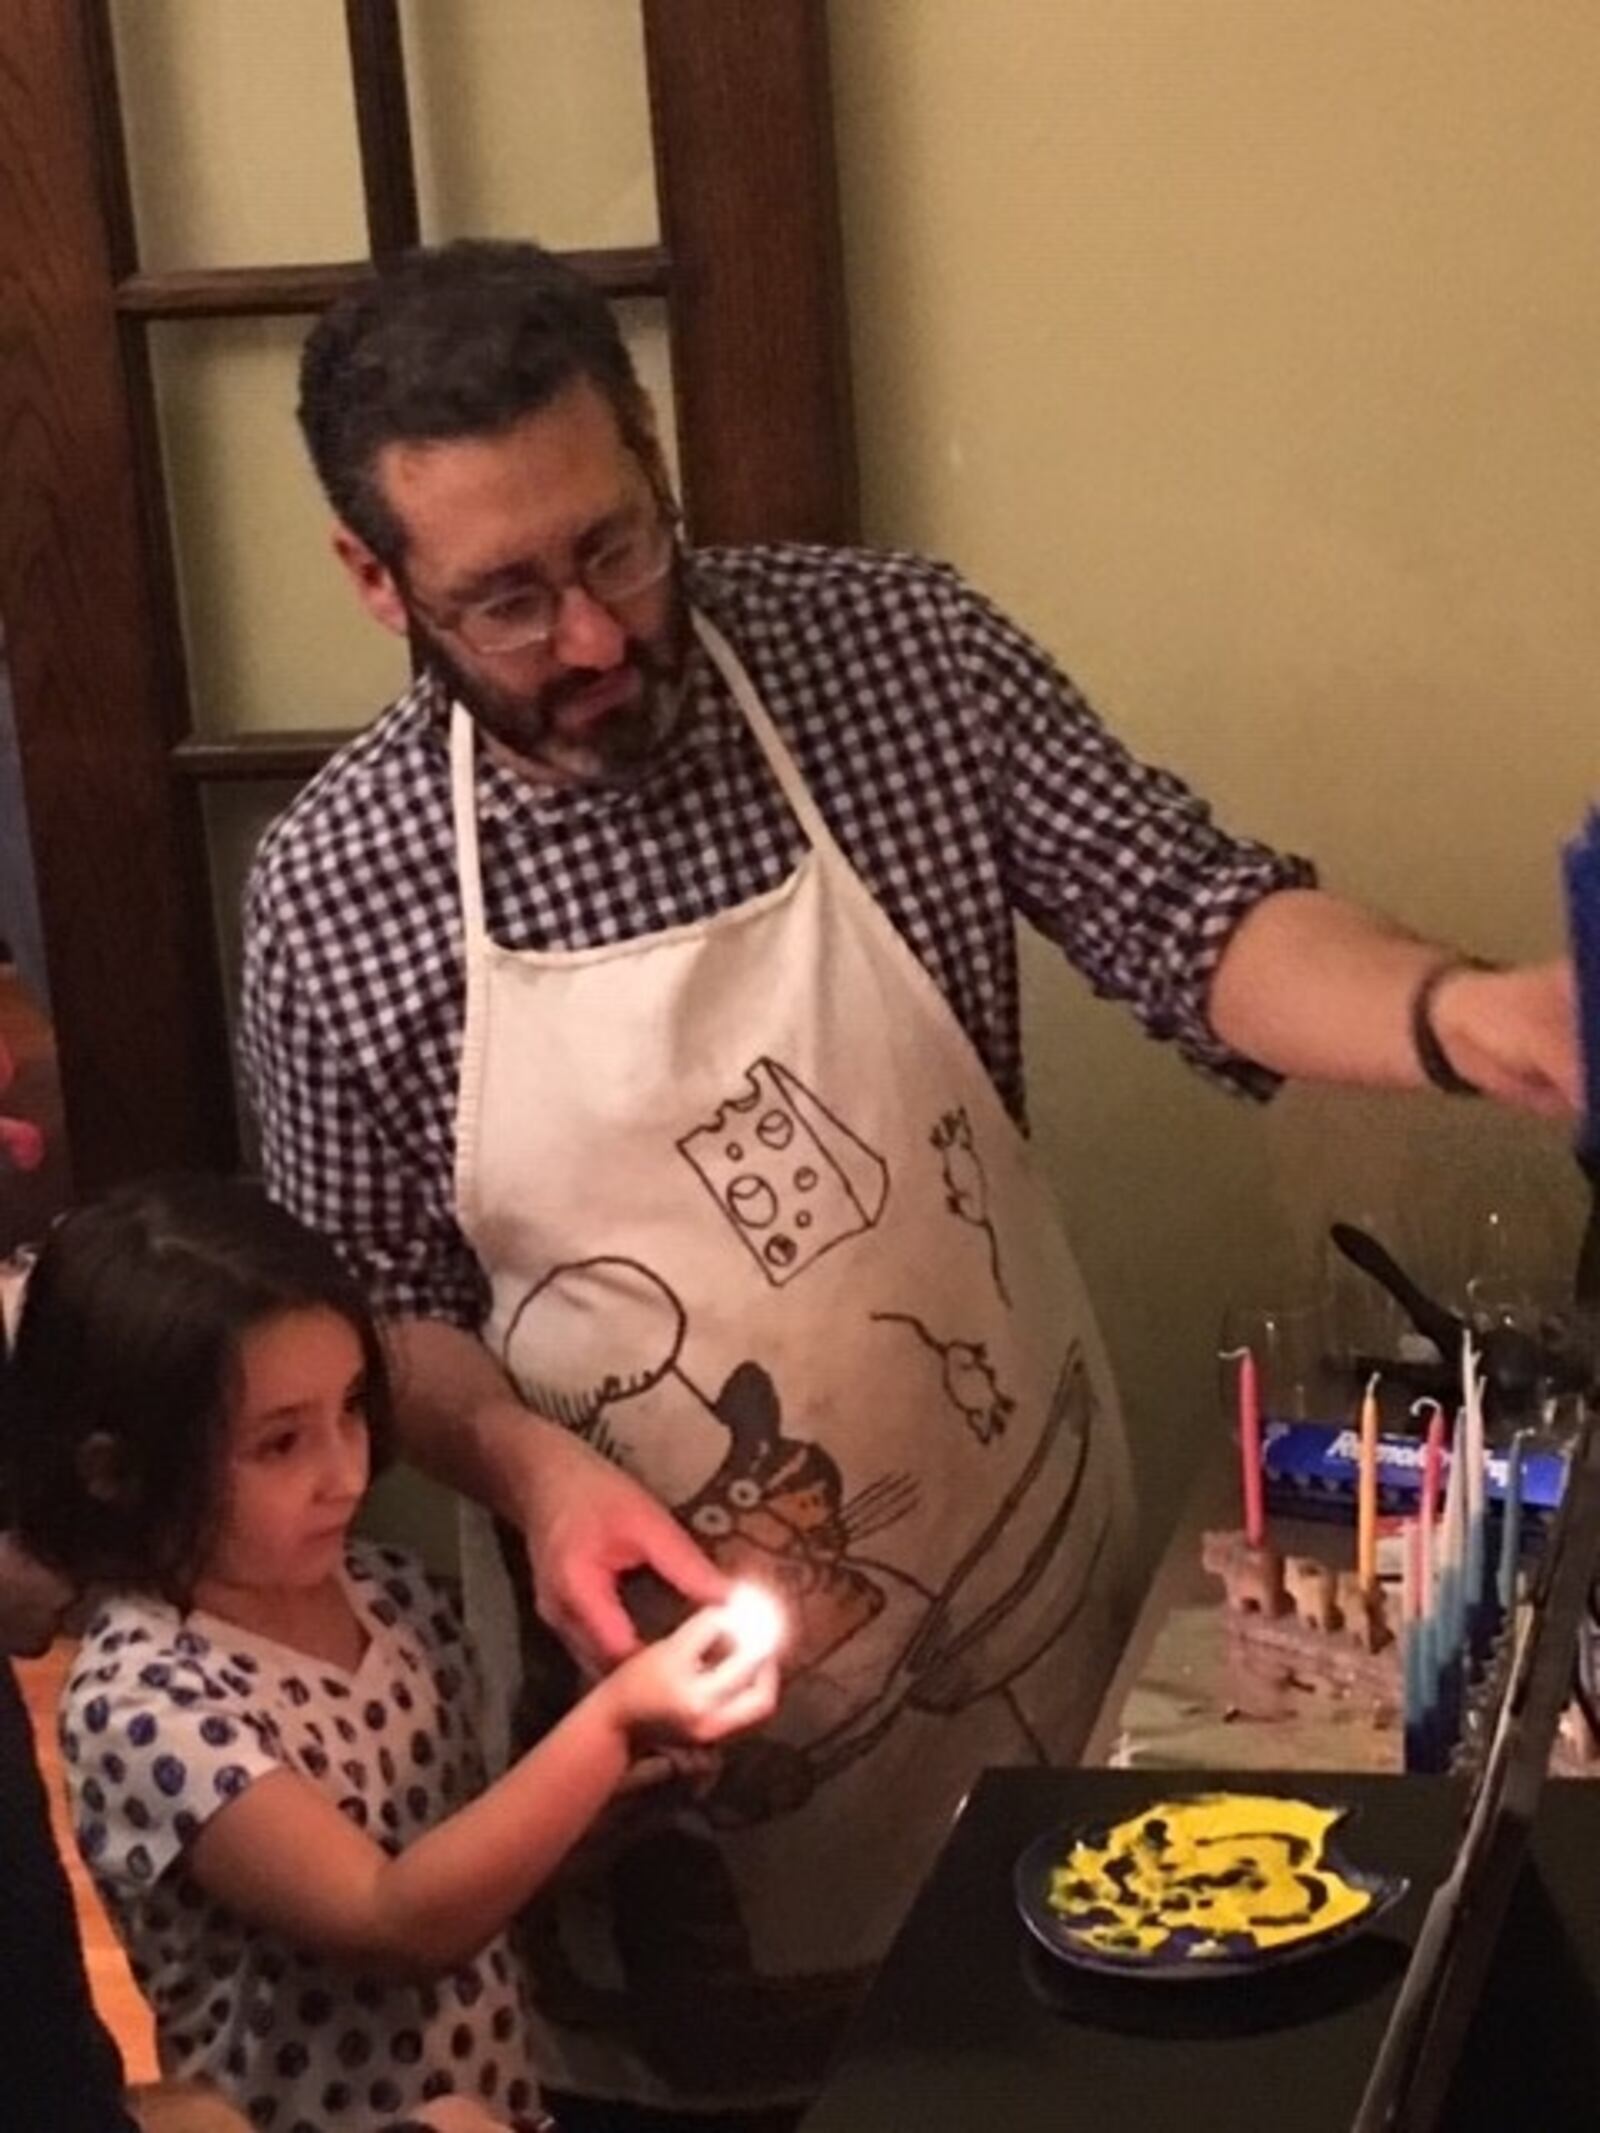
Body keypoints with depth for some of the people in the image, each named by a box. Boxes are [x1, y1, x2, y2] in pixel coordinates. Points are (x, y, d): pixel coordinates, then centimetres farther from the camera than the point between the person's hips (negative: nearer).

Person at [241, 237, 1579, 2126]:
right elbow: (367, 1296, -1)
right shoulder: (331, 887, -11)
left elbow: (1193, 924, -12)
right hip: (651, 1652, 0)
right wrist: (529, 1470, -19)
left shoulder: (902, 656, -11)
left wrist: (1455, 1011, -30)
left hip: (1024, 1585, 1)